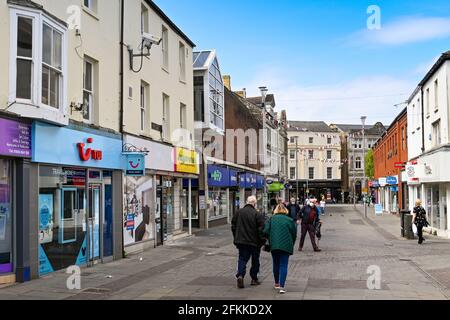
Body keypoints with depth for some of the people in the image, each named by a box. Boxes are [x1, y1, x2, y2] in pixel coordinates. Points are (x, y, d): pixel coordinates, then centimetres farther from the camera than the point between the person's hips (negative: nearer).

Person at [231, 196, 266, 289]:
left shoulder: (238, 212, 2)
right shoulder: (257, 214, -13)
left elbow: (233, 227, 10)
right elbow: (261, 230, -13)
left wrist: (236, 239, 20)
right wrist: (262, 241, -3)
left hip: (241, 241, 3)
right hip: (254, 242, -3)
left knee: (242, 259, 8)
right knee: (255, 260, 13)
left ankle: (240, 275, -13)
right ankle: (254, 279, 20)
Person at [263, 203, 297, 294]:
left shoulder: (272, 219, 5)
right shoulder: (290, 220, 4)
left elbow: (266, 231, -4)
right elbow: (294, 234, 6)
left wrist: (270, 242, 11)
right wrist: (291, 246, 17)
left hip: (274, 245, 2)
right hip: (286, 246, -1)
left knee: (276, 265, 18)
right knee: (283, 265, 0)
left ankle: (277, 284, 29)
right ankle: (282, 286, -10)